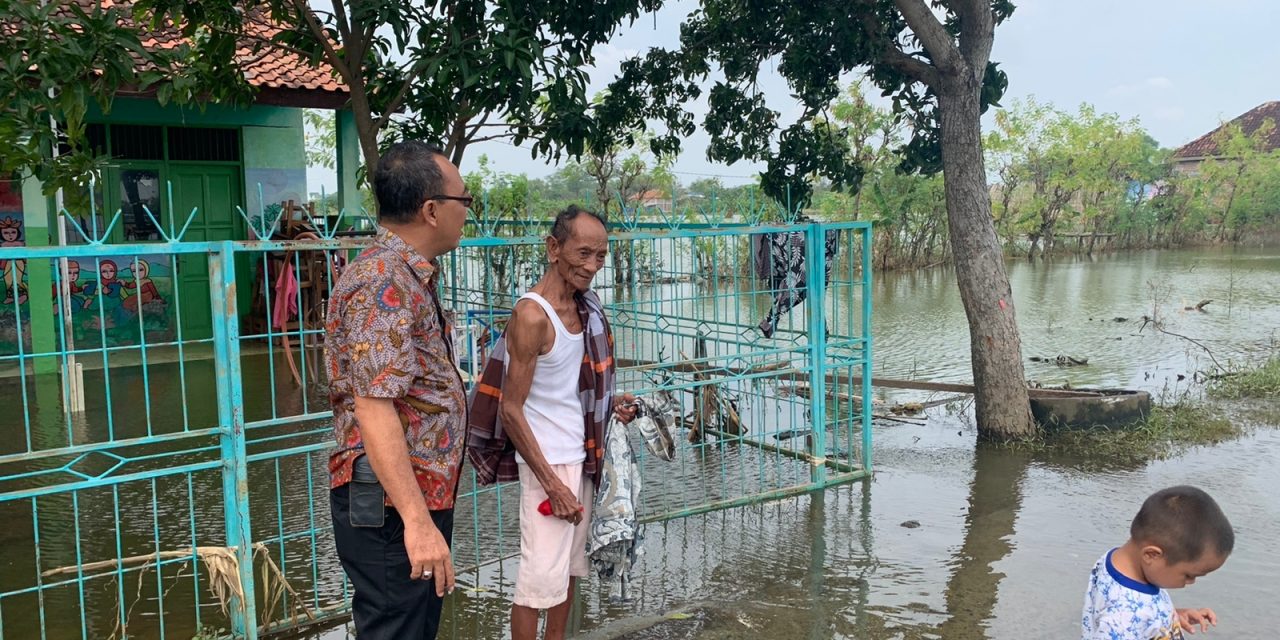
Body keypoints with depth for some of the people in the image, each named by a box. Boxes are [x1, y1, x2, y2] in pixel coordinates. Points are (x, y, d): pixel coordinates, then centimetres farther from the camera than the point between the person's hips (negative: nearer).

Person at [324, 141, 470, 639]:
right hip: (392, 509, -10)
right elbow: (374, 409, -27)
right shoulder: (383, 282, -20)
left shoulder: (408, 277, 13)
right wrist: (416, 521, -31)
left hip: (421, 497, 10)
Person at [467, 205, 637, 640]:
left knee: (570, 564, 19)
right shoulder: (532, 315, -20)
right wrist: (552, 484, -19)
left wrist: (611, 405, 3)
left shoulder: (585, 306, 5)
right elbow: (510, 410, -19)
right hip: (547, 462, -8)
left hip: (582, 456, 9)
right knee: (541, 577, -3)